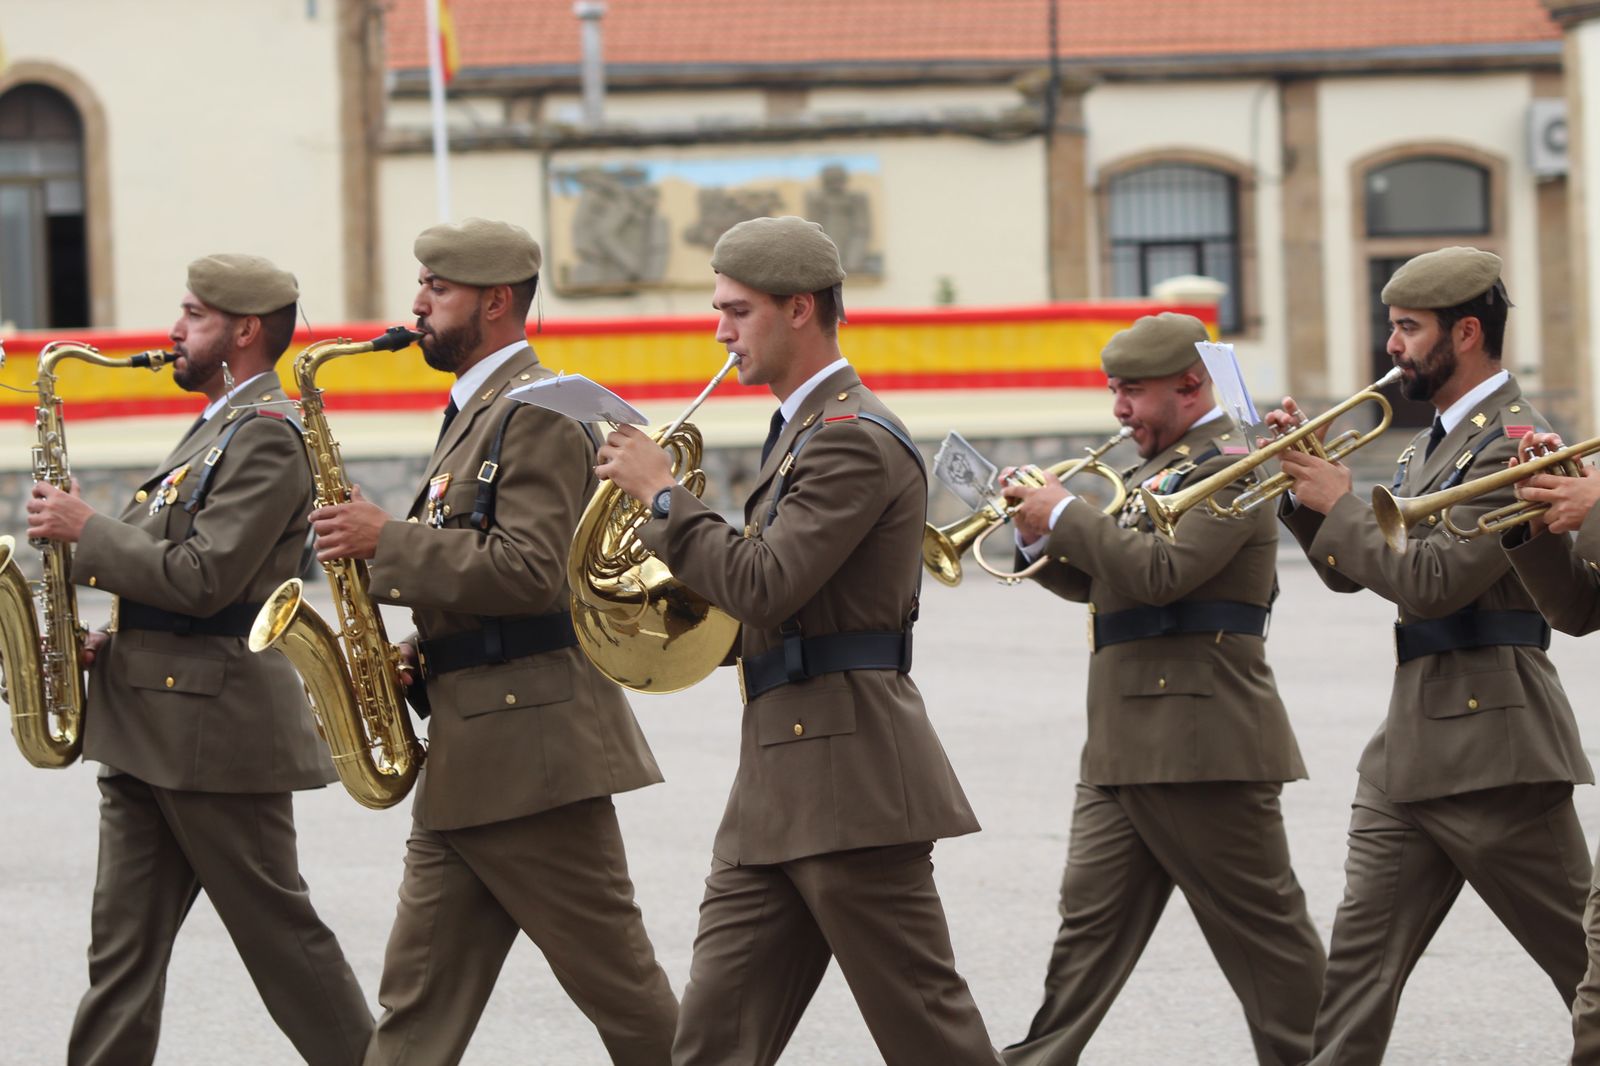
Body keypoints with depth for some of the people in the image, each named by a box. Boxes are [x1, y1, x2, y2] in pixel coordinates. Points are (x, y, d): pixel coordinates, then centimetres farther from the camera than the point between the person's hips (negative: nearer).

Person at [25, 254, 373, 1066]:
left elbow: (202, 577, -22)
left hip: (216, 727, -10)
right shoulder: (217, 428, 19)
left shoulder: (266, 435, -13)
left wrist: (86, 531, -14)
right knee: (122, 947, 6)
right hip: (148, 726, 10)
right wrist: (116, 642, 10)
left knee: (279, 933, -3)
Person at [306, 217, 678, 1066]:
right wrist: (424, 653, 10)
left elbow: (529, 573, -23)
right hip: (467, 757, 10)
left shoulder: (537, 413, -12)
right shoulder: (477, 412, 19)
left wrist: (388, 541, -18)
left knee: (619, 986, -2)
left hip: (530, 742, -10)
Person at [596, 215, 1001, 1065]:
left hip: (848, 777, -10)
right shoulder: (804, 429, 19)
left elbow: (765, 585, -22)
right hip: (778, 791, 10)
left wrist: (660, 492, -13)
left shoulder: (853, 439, -14)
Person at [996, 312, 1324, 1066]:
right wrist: (1039, 538, 4)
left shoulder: (1227, 466, -11)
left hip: (1201, 740, -9)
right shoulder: (1154, 470, 20)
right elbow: (1095, 582, 22)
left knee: (1262, 929, -1)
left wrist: (1065, 515, -14)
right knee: (1090, 921, 6)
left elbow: (1162, 573, -23)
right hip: (1124, 747, 9)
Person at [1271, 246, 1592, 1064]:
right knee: (1359, 960, 5)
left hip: (1490, 744, -9)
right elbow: (1352, 570, 19)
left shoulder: (1512, 442, -14)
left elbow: (1430, 581, -22)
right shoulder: (1434, 441, 17)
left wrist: (1340, 505, -11)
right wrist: (1309, 482, 5)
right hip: (1410, 750, 9)